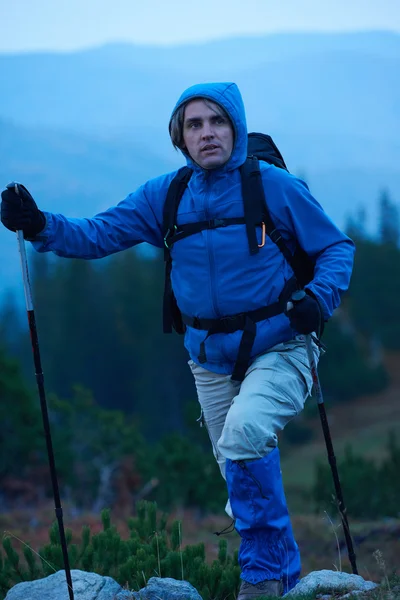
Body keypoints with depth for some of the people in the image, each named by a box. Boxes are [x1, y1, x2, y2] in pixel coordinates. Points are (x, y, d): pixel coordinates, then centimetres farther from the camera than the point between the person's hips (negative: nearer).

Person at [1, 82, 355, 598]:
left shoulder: (273, 186, -9)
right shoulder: (164, 197, 1)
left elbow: (336, 246, 0)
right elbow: (98, 235, -2)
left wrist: (319, 297, -18)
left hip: (277, 351, -5)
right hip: (211, 360, 5)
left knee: (242, 435, -29)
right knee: (245, 477, 14)